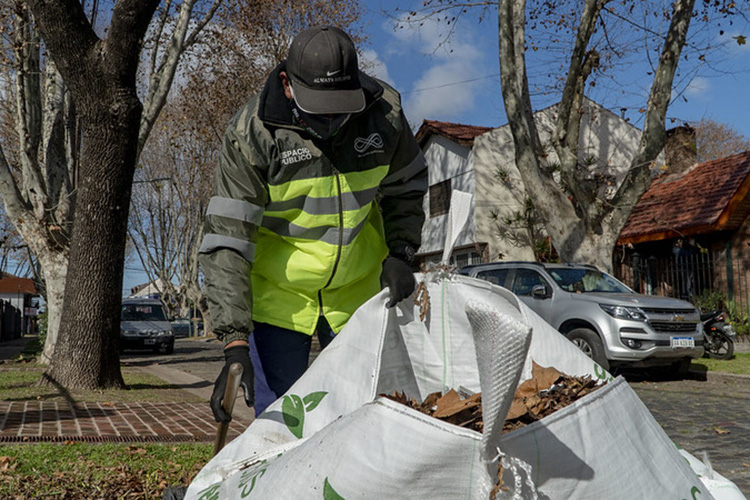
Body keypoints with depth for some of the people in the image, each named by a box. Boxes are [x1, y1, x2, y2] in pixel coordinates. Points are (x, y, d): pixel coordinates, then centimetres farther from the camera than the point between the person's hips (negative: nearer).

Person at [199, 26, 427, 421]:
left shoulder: (384, 111, -13)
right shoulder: (251, 133, -23)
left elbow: (405, 188, 5)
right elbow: (226, 242, -24)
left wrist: (399, 253, -11)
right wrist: (235, 343, -30)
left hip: (358, 290, 3)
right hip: (277, 293, -2)